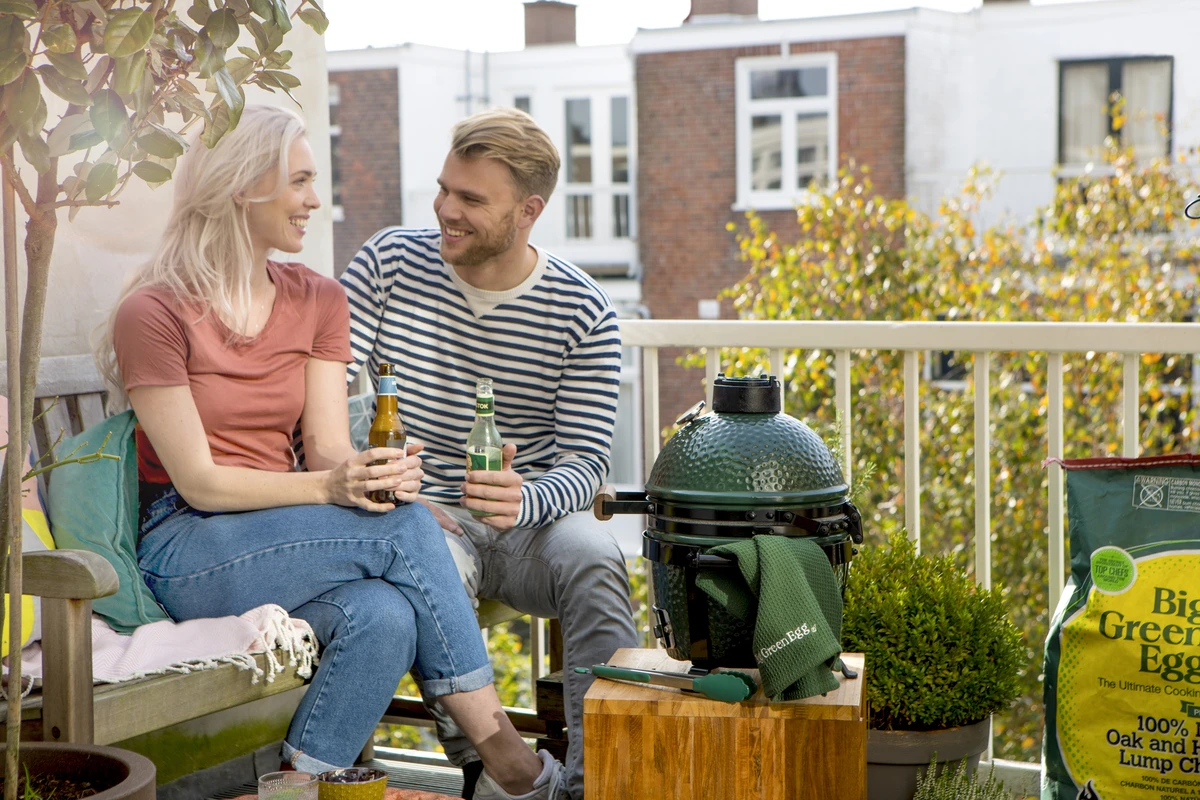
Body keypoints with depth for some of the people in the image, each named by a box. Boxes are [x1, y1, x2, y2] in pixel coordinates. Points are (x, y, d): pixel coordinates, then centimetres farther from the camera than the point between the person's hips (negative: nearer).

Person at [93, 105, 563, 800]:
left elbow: (329, 449, 1)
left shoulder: (318, 301, 11)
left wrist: (380, 472, -23)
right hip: (188, 553, -5)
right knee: (404, 527, -27)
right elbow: (199, 482, -13)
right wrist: (328, 487, -27)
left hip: (287, 537, 5)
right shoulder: (152, 313, -8)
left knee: (385, 616, -32)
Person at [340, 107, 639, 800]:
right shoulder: (388, 262, 0)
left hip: (530, 517, 1)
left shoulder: (583, 313, -2)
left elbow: (586, 461, -6)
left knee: (594, 558, -32)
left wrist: (525, 501, -29)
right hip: (424, 514, 0)